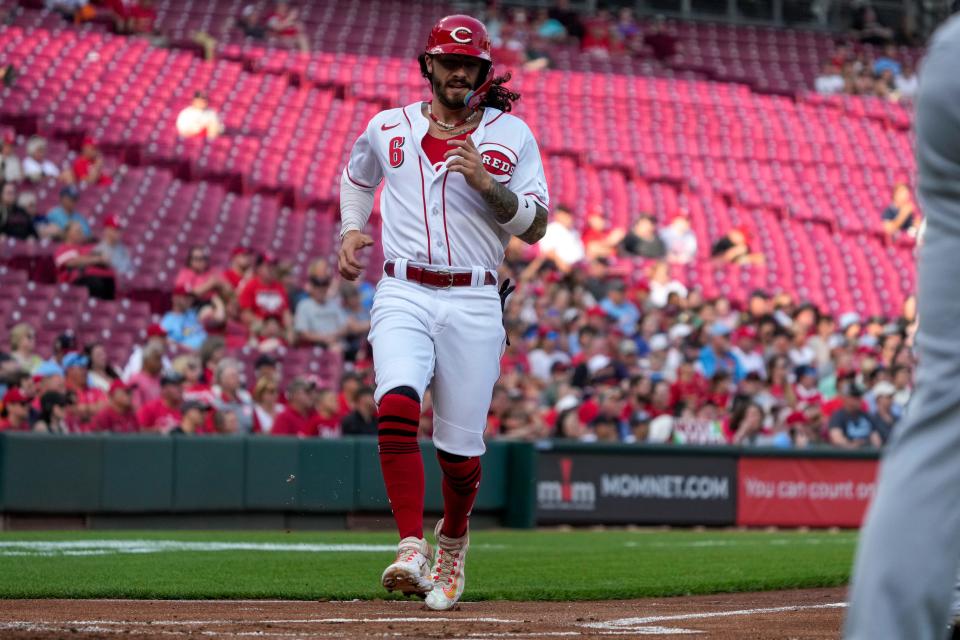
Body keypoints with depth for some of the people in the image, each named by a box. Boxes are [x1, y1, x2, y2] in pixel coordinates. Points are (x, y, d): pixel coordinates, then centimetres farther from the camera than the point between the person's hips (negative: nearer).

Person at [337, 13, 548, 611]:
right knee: (397, 405, -27)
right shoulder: (388, 128, 10)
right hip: (403, 296, 0)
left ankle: (453, 540, 32)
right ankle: (412, 550, -30)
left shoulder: (512, 134, 5)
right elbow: (357, 176, 32)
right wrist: (351, 229, 15)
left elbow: (535, 227, -1)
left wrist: (487, 183, -15)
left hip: (473, 303, 0)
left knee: (461, 446, 2)